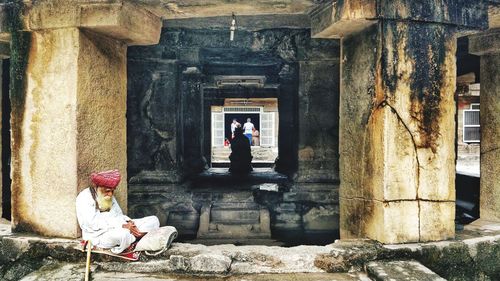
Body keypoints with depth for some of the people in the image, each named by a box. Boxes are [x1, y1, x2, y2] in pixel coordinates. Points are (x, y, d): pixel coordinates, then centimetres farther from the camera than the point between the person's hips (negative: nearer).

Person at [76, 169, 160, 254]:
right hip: (97, 235, -8)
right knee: (123, 234, -43)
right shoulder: (84, 197, -8)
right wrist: (122, 226, -24)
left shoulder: (110, 196, 17)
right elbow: (94, 223, -19)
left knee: (153, 220, -6)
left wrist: (128, 222, -8)